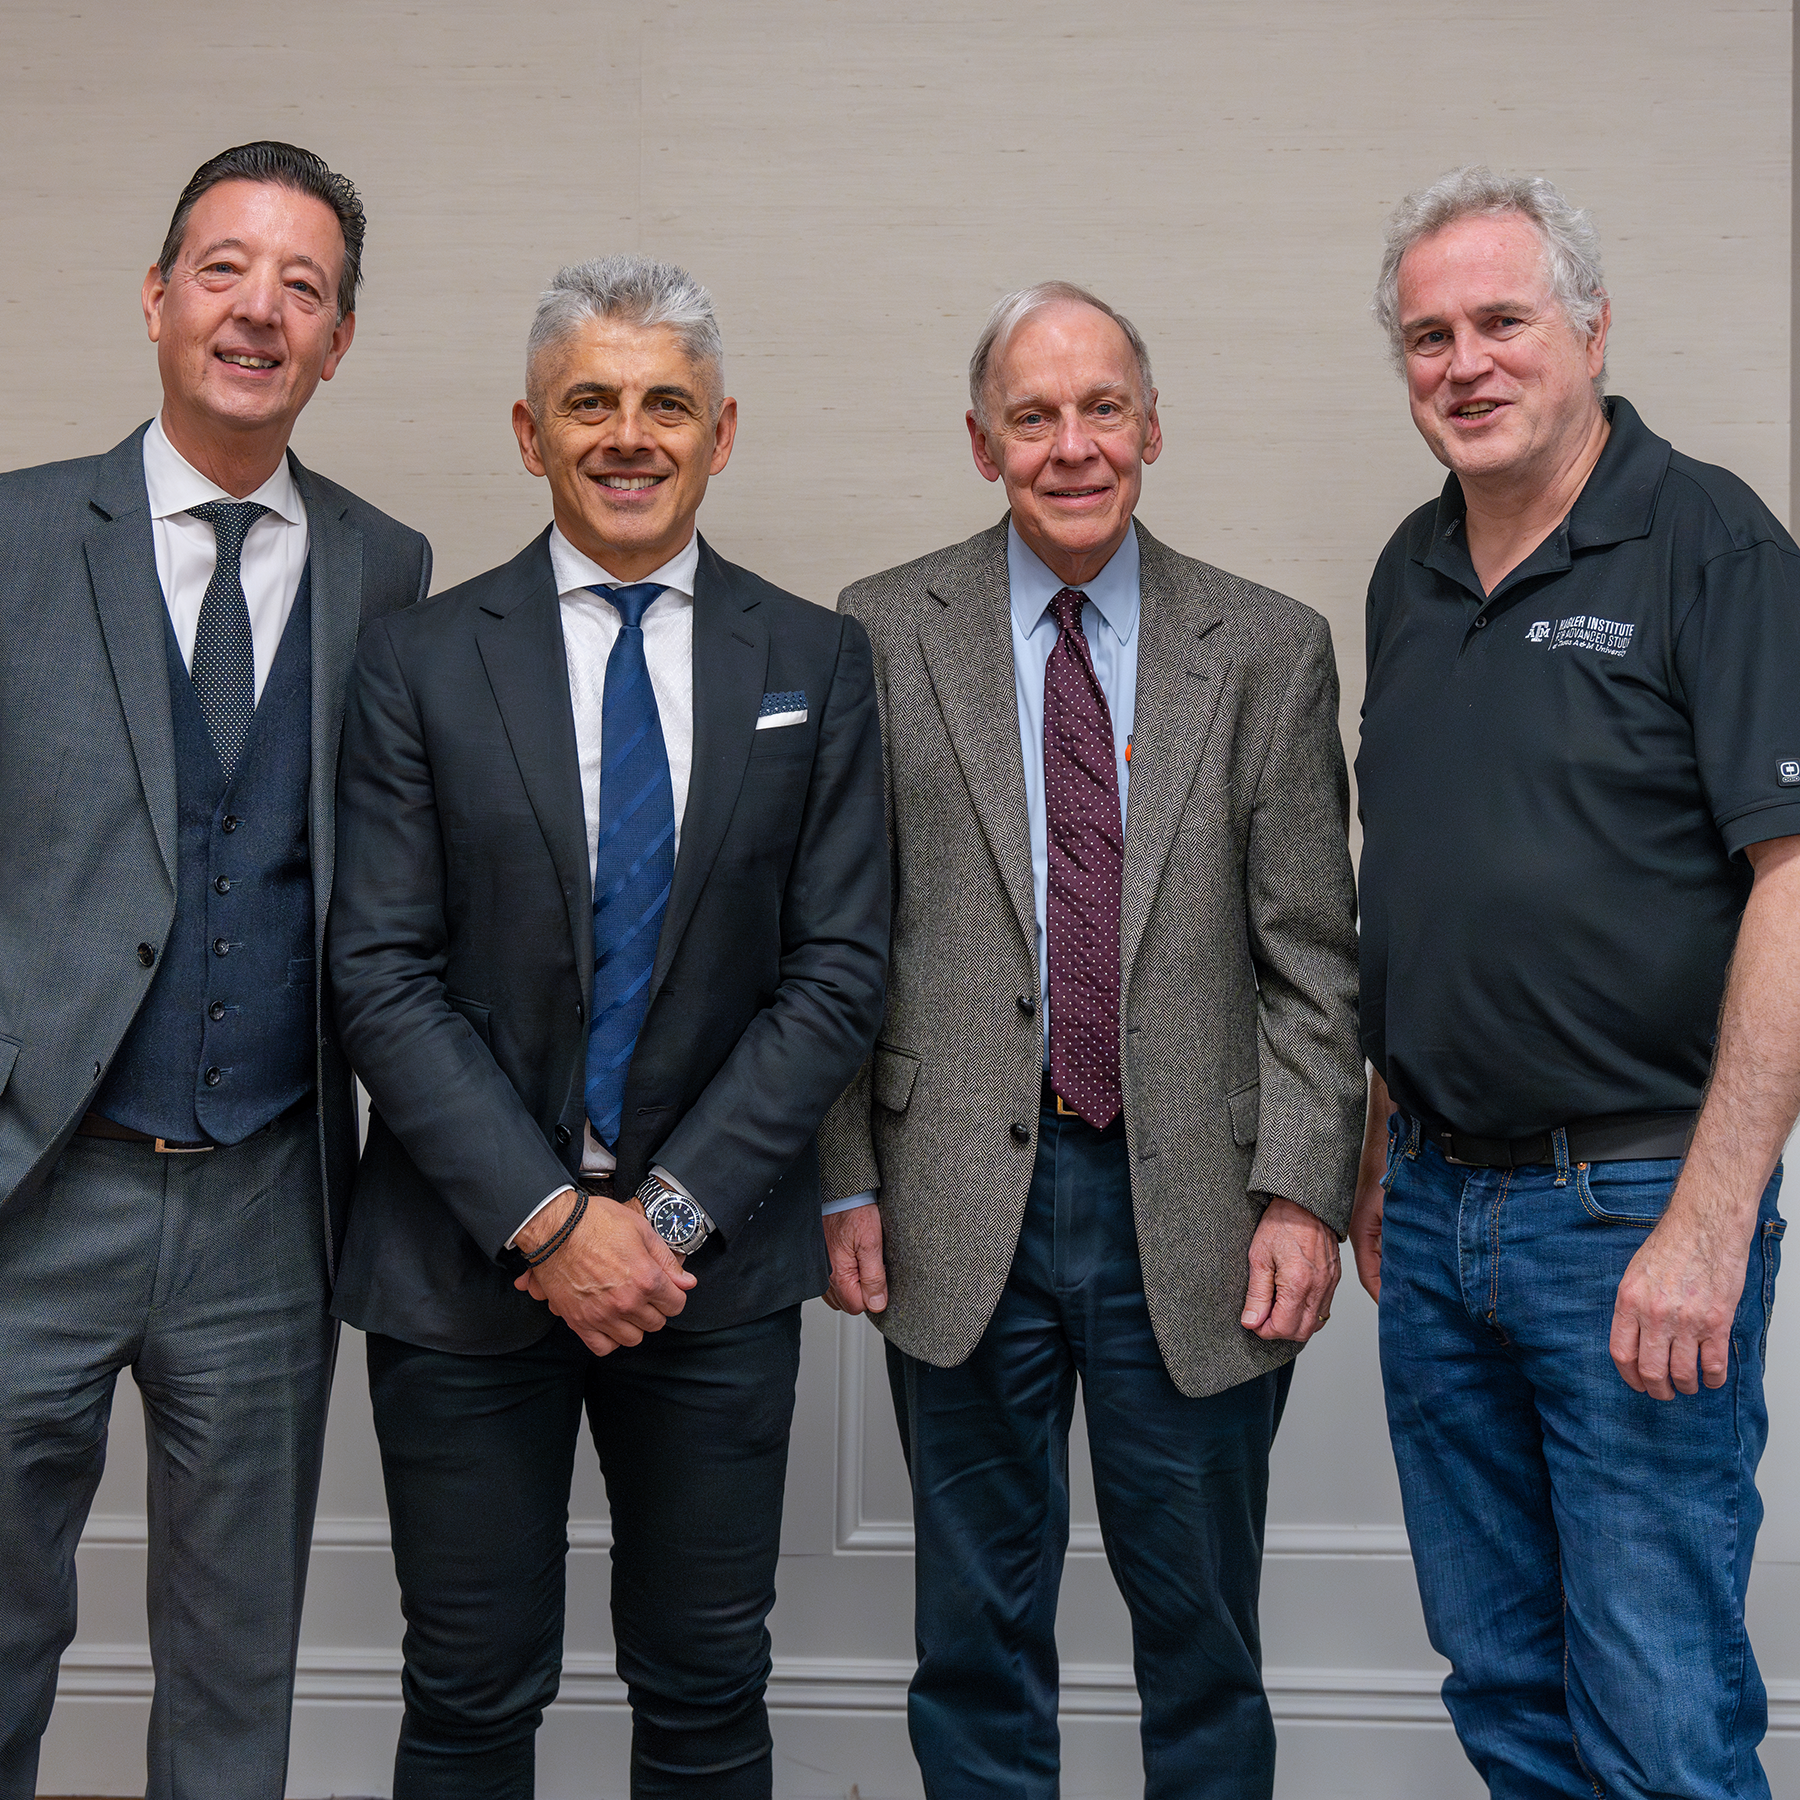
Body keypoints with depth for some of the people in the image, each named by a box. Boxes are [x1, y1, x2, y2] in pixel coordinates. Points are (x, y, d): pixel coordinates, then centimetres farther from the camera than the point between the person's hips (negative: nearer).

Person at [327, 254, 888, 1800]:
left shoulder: (817, 661, 3)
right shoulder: (424, 662, 0)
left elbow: (838, 971, -1)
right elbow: (383, 977, -5)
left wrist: (672, 1211, -9)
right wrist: (547, 1218, -13)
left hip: (717, 1258, 1)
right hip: (466, 1258, 0)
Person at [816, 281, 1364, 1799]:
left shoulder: (1270, 651, 3)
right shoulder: (884, 635, 2)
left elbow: (1311, 957, 2)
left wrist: (1304, 1194, -5)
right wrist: (848, 1181, -1)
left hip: (1195, 1209, 0)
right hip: (963, 1208, 0)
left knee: (1201, 1629, 13)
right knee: (979, 1629, 13)